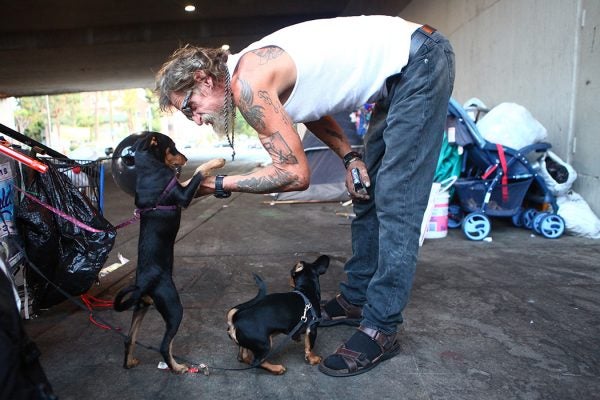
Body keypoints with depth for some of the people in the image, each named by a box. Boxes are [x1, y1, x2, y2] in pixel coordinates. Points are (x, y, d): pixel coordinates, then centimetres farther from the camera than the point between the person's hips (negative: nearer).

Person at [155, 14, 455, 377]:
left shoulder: (248, 83, -22)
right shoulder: (255, 73, 7)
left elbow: (295, 174, -21)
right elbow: (311, 108, 17)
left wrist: (218, 185, -13)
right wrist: (349, 157, 1)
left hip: (421, 60, -10)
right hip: (401, 72, 10)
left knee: (395, 204, -12)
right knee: (369, 193, 10)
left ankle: (381, 329, -2)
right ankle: (356, 299, 22)